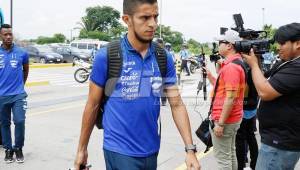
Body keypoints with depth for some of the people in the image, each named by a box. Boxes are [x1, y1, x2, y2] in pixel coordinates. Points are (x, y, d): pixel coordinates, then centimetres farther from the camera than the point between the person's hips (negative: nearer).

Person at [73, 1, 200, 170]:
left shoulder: (164, 58, -3)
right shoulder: (107, 56, -12)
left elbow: (177, 104, -1)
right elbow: (92, 105, -4)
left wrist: (190, 149, -7)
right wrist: (82, 149, 2)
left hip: (151, 150, 4)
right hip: (120, 151, -4)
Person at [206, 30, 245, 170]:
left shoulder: (231, 67, -20)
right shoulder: (235, 63, 12)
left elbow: (231, 98, -25)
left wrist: (220, 123, -22)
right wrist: (209, 76, 8)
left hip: (224, 119, -10)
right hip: (232, 118, 10)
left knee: (222, 158, 1)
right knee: (230, 153, 20)